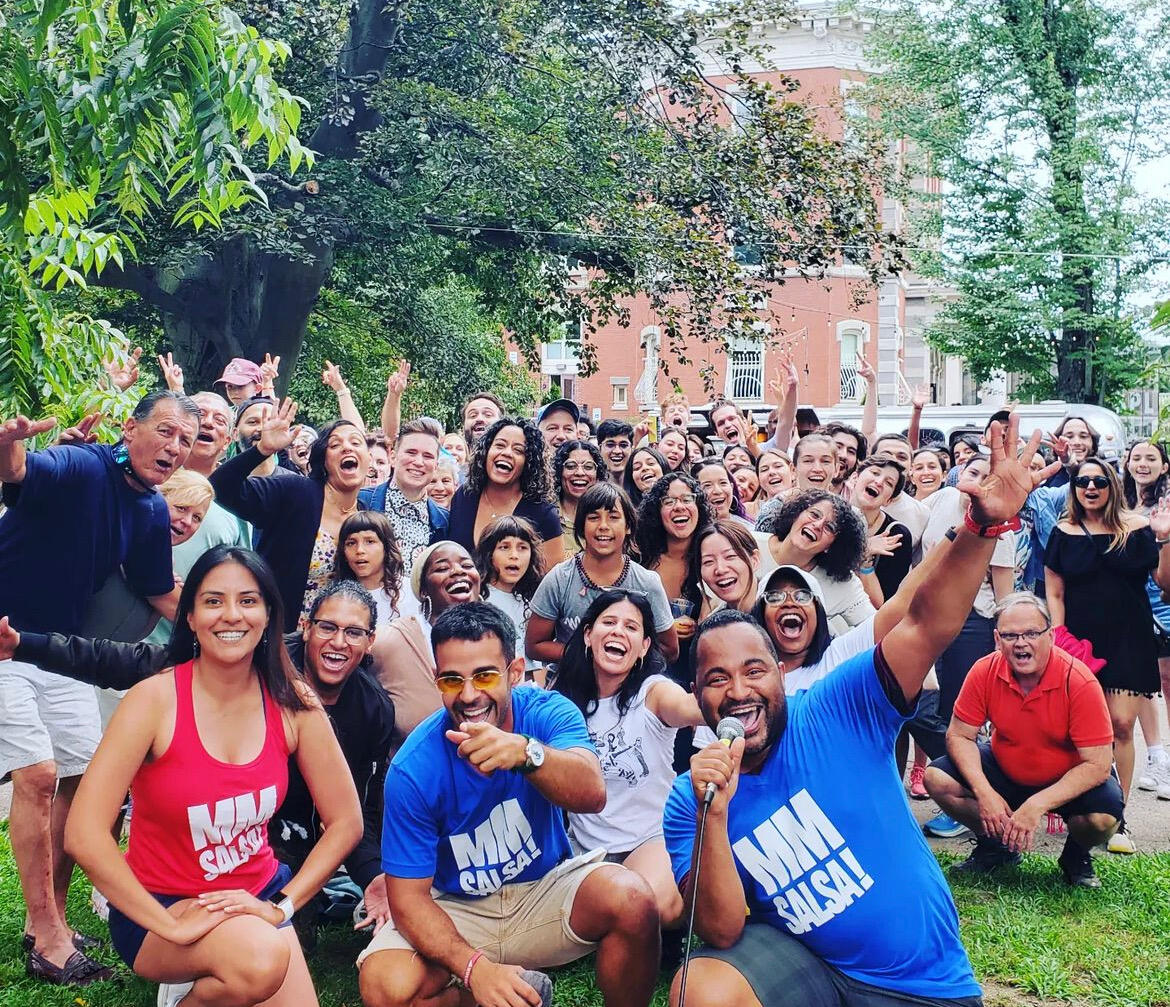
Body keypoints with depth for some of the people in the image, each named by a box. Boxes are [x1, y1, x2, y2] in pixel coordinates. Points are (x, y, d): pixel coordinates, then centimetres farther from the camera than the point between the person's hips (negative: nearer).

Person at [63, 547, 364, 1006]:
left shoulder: (293, 702, -8)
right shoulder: (155, 699, -18)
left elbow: (345, 822, -2)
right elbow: (84, 835, -24)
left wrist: (281, 906, -11)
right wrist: (172, 925, -24)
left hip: (256, 895, 4)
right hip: (158, 907, -4)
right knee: (261, 959, -32)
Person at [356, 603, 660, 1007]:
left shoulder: (548, 712, -18)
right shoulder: (414, 769, -19)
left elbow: (592, 795, -38)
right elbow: (408, 897, -14)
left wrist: (525, 751, -59)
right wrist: (475, 968, -29)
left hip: (546, 889, 0)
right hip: (458, 910, 1)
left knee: (630, 899, -29)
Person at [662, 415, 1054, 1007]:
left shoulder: (839, 710, -10)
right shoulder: (690, 799, -5)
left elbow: (926, 624, -22)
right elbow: (722, 930, -15)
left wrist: (984, 525, -37)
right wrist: (715, 815, -29)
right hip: (800, 958, -1)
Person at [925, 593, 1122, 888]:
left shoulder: (1079, 681, -26)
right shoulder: (985, 672, -17)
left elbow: (1098, 764, -25)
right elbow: (959, 735, -8)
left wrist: (1036, 805, -32)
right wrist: (984, 792, -24)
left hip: (1066, 782, -3)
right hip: (1004, 773, 3)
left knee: (1104, 816, -33)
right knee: (936, 777, -18)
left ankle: (1076, 854, 6)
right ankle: (996, 845, 9)